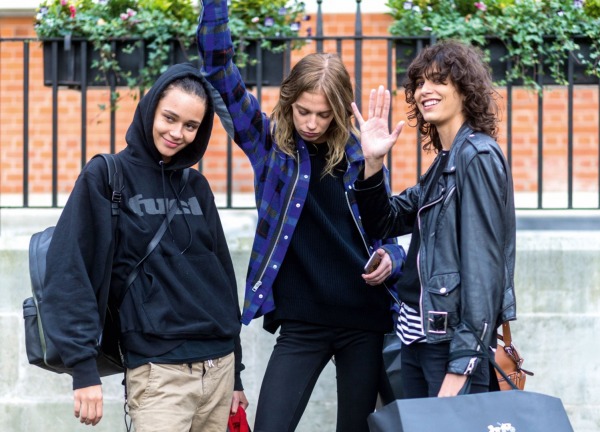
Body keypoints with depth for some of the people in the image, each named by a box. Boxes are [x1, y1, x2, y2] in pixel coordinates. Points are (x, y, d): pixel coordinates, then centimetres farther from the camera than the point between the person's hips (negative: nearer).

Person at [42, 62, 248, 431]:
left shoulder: (197, 187, 13)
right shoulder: (106, 177, -3)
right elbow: (70, 270, -9)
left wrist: (235, 373, 16)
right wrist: (83, 366, -17)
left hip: (218, 368, 6)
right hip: (158, 370, -6)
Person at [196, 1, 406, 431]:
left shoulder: (360, 154, 4)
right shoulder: (270, 144, 1)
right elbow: (219, 70, -7)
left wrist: (391, 259, -8)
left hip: (365, 321, 2)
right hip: (301, 324, -1)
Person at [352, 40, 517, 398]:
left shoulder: (477, 156, -12)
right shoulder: (444, 161, 15)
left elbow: (483, 264, -18)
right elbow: (384, 223, 19)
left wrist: (461, 365, -22)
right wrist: (373, 162, 2)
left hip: (454, 340, -9)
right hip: (420, 334, 9)